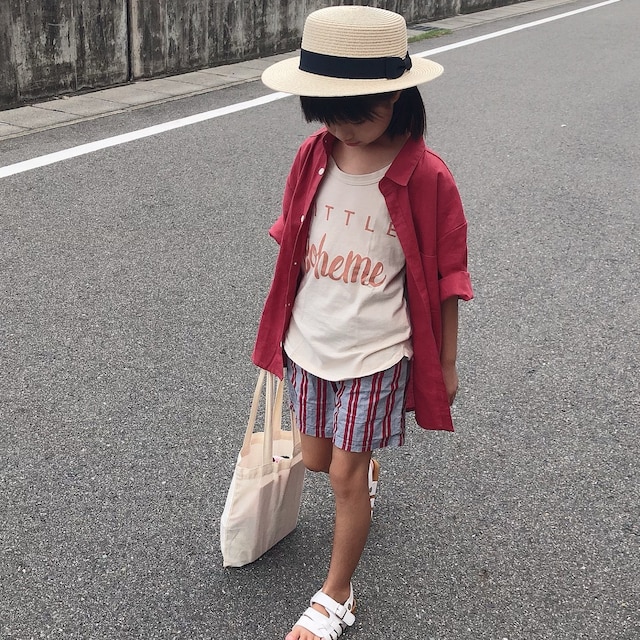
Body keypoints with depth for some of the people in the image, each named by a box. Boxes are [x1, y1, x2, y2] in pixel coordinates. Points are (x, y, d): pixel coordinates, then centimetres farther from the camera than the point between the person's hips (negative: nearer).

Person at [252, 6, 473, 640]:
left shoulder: (426, 178, -19)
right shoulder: (313, 156, -7)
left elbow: (443, 280, -10)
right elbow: (291, 246, 6)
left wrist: (445, 363, -2)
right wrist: (281, 328, 14)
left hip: (375, 351, -5)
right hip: (309, 342, 5)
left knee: (345, 476, 3)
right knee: (317, 459, 20)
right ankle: (366, 467, 57)